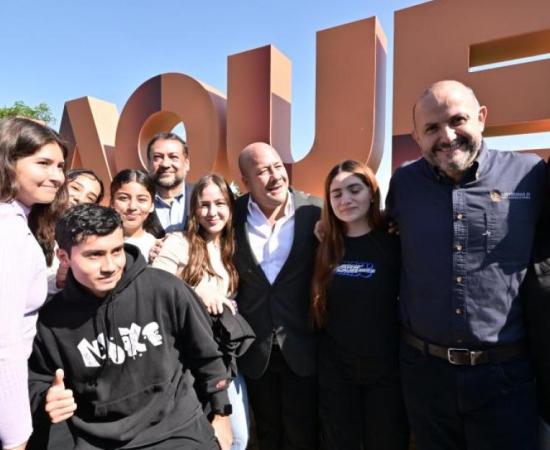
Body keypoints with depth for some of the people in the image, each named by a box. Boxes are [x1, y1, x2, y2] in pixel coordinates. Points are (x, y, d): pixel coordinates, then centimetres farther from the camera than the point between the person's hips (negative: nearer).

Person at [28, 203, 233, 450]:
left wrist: (221, 413, 6)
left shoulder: (165, 289, -14)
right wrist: (46, 401, -12)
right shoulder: (50, 320, -9)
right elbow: (36, 382, 10)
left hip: (178, 429, -1)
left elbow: (206, 355, -2)